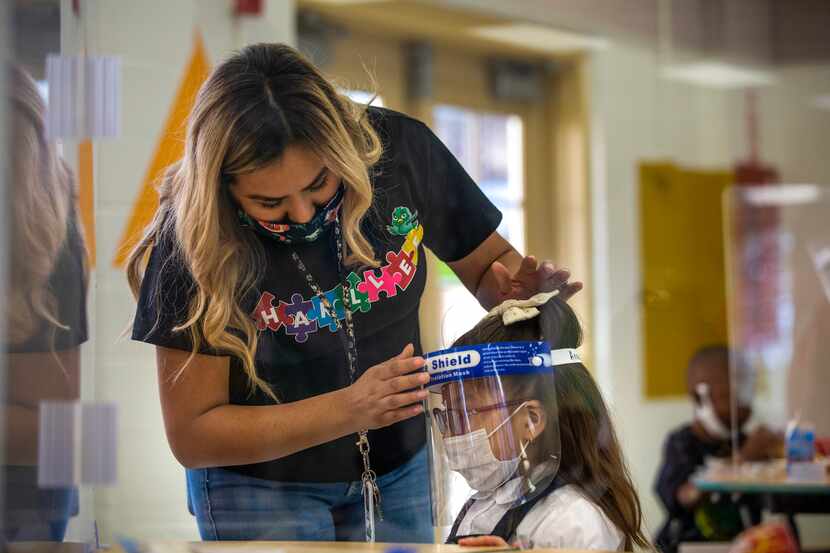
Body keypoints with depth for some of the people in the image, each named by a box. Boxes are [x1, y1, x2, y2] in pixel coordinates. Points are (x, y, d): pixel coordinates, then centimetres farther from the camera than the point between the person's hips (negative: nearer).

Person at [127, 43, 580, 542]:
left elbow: (489, 263, -2)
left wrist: (519, 286, -25)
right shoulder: (195, 241, -25)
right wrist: (348, 410, -31)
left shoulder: (399, 150, -19)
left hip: (398, 466, 3)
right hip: (262, 486, -3)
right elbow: (191, 435, -21)